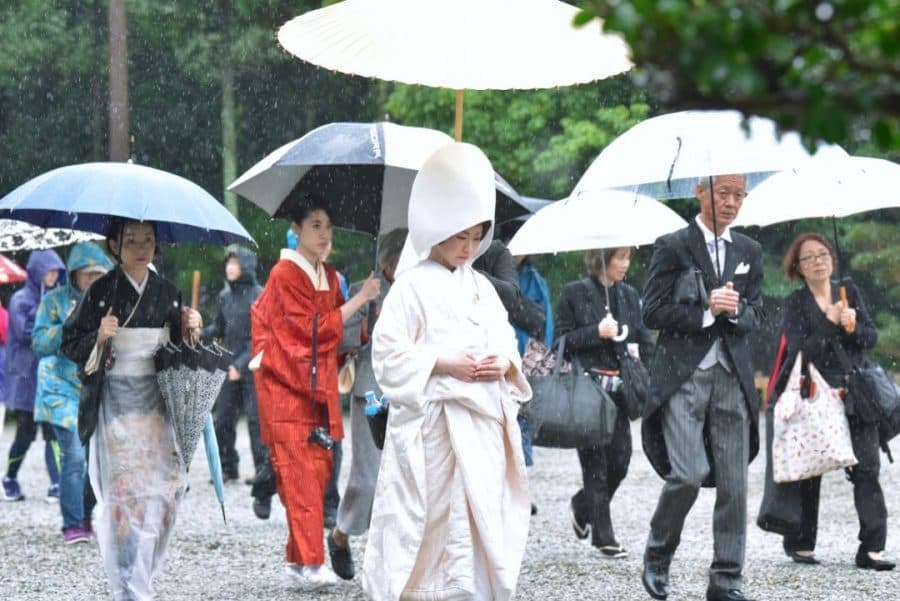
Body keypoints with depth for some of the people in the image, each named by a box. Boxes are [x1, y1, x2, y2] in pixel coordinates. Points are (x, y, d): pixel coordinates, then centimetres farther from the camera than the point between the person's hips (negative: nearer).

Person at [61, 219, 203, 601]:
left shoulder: (168, 293, 10)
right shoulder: (101, 293, -2)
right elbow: (71, 346, -1)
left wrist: (190, 331, -2)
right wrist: (99, 338, -19)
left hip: (157, 401, 4)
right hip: (116, 403, -4)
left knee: (164, 492, -1)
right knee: (126, 494, -9)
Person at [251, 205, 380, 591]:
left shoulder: (329, 277, 15)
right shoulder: (285, 275, -9)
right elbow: (315, 328, -15)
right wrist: (359, 299, -14)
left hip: (318, 387, 8)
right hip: (287, 387, -8)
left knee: (319, 470, 4)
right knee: (299, 474, -12)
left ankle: (298, 560, 10)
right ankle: (310, 563, -16)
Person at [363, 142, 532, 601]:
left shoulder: (480, 287, 14)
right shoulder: (413, 287, -5)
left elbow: (506, 340, 20)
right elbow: (387, 356, -8)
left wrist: (504, 363, -2)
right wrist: (442, 363, -17)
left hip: (483, 424, 6)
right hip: (432, 427, -6)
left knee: (483, 520, 5)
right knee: (437, 523, -7)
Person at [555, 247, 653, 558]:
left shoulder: (629, 295, 14)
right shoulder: (574, 293, -1)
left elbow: (644, 339, 20)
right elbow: (562, 341, -4)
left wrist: (638, 351, -1)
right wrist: (597, 333, -15)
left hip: (618, 389, 5)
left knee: (620, 460, 0)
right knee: (596, 463, -4)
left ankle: (582, 506, 27)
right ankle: (603, 536, 2)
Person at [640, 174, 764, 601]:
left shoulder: (749, 252, 15)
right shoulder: (672, 247, 1)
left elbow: (756, 317, 14)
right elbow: (653, 313, -5)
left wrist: (735, 310, -7)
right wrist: (705, 311, -15)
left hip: (732, 377, 5)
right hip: (683, 375, -4)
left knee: (734, 483, 1)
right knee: (688, 475, -15)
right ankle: (657, 556, 10)